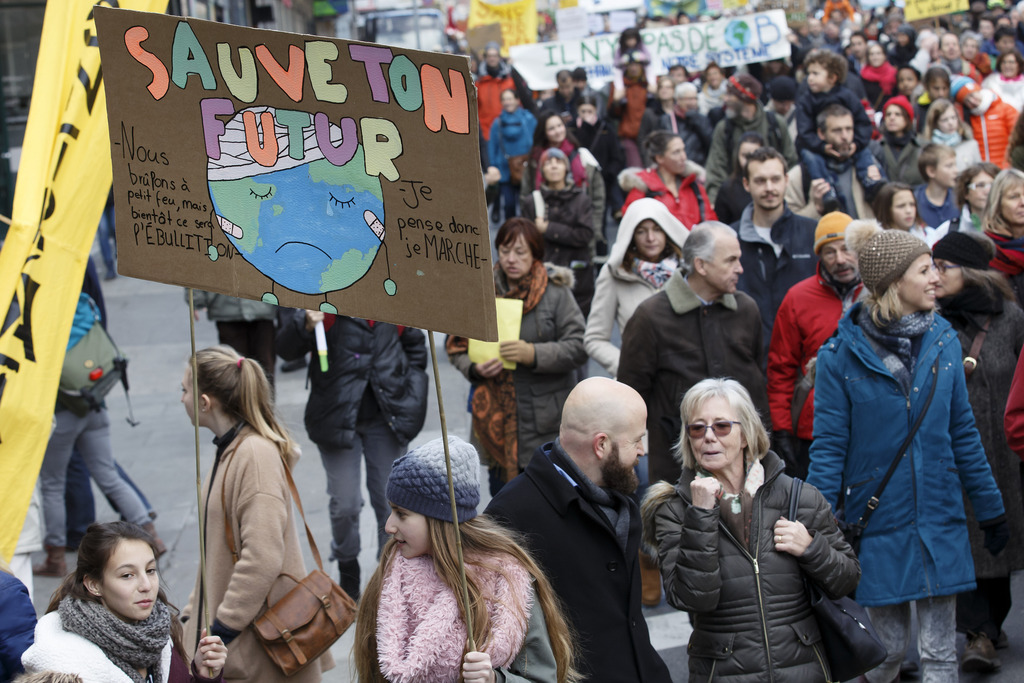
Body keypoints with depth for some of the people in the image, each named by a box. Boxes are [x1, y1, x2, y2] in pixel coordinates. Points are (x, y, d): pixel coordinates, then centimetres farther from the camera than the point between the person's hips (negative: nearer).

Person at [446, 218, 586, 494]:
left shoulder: (556, 292, -2)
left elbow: (578, 347, -7)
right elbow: (457, 347, 12)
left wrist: (534, 354, -21)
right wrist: (474, 368, -9)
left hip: (546, 420, -3)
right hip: (496, 417, 3)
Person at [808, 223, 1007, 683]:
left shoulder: (943, 341, 1)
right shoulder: (842, 355, -10)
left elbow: (962, 433, 9)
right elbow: (829, 447, -7)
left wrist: (991, 508, 12)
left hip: (939, 520, 3)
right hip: (879, 522, -3)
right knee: (890, 645, 8)